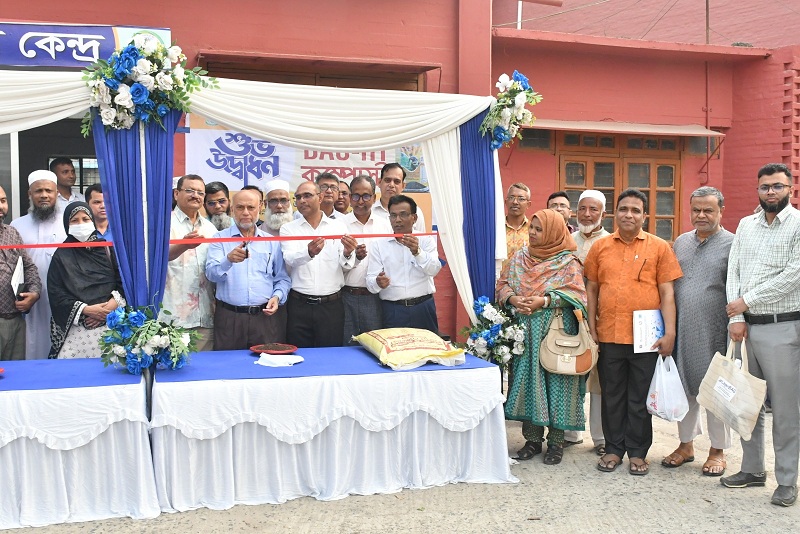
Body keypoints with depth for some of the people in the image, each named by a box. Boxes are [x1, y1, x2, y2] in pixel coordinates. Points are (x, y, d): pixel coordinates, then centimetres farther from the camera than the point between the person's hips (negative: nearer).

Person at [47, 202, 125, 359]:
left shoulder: (107, 248, 12)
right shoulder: (62, 255, 10)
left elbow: (124, 281, 4)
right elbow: (55, 293, 2)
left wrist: (110, 306, -10)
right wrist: (85, 310, -9)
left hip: (110, 324, 1)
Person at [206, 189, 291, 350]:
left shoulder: (272, 242, 13)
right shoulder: (220, 238, 6)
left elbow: (283, 279, 15)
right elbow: (212, 273, -7)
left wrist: (277, 297, -5)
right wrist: (229, 260, -26)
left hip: (266, 316, 2)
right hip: (229, 318, -1)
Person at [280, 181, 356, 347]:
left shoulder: (338, 227, 6)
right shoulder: (288, 229, 5)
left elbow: (347, 266, -1)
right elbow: (290, 259, -12)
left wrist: (347, 254, -25)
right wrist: (309, 252, -34)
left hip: (331, 305, 0)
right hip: (299, 305, 0)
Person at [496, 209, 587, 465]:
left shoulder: (568, 261, -2)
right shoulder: (519, 258, 12)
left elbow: (574, 292, -12)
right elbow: (502, 285, 10)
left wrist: (544, 301, -22)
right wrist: (513, 298, -11)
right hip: (524, 331, 4)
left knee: (555, 381, -2)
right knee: (527, 380, 5)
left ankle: (556, 440, 10)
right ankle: (532, 438, 16)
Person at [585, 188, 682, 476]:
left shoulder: (659, 247, 1)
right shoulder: (600, 247, 7)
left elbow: (667, 293, -1)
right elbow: (592, 289, 11)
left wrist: (669, 333, -7)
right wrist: (592, 328, 4)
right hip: (609, 335, 2)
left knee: (640, 399, 7)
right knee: (612, 396, 11)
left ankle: (637, 452, 20)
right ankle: (614, 448, 24)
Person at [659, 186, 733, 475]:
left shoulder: (732, 244, -4)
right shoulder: (681, 242, 12)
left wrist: (735, 324, -13)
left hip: (713, 333, -5)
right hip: (681, 331, 5)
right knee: (684, 387, 12)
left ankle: (717, 451, 18)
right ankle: (686, 444, 27)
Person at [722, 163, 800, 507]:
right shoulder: (746, 225, 12)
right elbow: (733, 272, 7)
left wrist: (747, 301, -11)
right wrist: (736, 318, -3)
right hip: (745, 327, 5)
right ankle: (753, 469, 25)